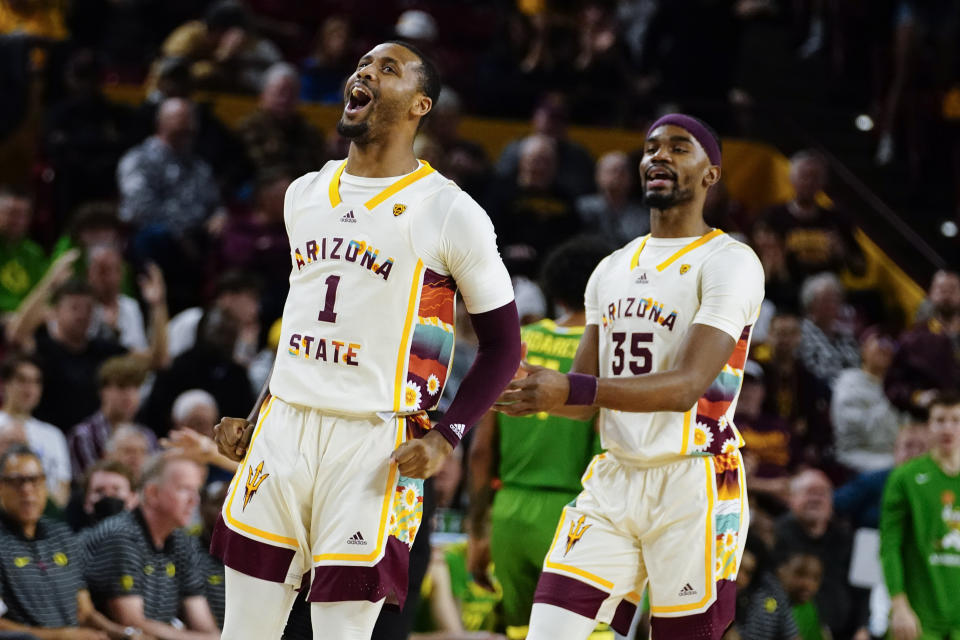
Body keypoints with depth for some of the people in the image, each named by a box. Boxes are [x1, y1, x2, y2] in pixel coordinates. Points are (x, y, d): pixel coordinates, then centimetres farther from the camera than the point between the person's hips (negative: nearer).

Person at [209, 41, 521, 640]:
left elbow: (502, 345, 0)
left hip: (375, 448, -5)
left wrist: (445, 439, -11)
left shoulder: (450, 213, -4)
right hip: (283, 431, 6)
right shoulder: (305, 194, 15)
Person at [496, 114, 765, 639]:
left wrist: (570, 389, -30)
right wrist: (534, 391, -8)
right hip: (613, 479, 6)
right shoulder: (612, 270, 17)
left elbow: (688, 386, -19)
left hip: (691, 485, -6)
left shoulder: (729, 262, -7)